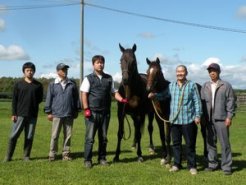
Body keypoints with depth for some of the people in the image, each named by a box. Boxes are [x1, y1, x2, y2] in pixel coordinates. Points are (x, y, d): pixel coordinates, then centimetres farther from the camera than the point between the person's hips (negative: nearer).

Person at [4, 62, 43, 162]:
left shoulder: (38, 85, 7)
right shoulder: (18, 84, 4)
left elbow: (40, 99, 13)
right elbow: (14, 100, 2)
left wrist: (33, 104, -3)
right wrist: (13, 114, -4)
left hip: (33, 115, 1)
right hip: (20, 114, -1)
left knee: (29, 137, 5)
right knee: (13, 136, 0)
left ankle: (26, 156, 15)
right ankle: (8, 156, 11)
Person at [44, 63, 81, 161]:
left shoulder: (72, 84, 8)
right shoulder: (52, 84, 3)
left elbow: (76, 97, 12)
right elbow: (49, 98, 4)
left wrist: (77, 110, 11)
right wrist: (48, 112, 0)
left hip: (69, 114, 2)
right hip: (57, 114, -2)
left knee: (68, 135, 6)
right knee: (55, 135, 1)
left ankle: (66, 153, 16)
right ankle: (52, 154, 10)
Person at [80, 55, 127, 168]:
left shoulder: (109, 78, 10)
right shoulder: (89, 78, 0)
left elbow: (114, 92, 12)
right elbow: (84, 94, -5)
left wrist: (122, 99, -7)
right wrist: (86, 109, -14)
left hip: (105, 112, 4)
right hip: (92, 112, -3)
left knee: (103, 137, 10)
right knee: (90, 137, -1)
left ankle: (102, 158, 22)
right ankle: (87, 160, 8)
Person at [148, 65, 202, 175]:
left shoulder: (192, 85, -3)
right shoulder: (171, 85, 8)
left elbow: (197, 102, -4)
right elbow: (164, 95, 15)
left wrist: (197, 115, -10)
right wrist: (155, 95, -4)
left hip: (188, 120, -4)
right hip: (174, 119, 4)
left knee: (190, 144, 4)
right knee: (176, 143, 12)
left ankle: (192, 166, 15)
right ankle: (176, 164, 24)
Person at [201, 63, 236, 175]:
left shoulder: (226, 86, 0)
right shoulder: (205, 86, 11)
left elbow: (231, 101, -3)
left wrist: (229, 117, -10)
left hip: (221, 119, -4)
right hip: (208, 119, 4)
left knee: (224, 143, 0)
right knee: (210, 143, 11)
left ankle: (226, 166, 7)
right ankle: (212, 164, 22)